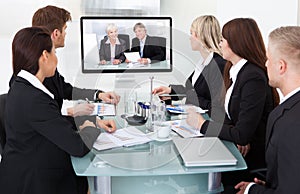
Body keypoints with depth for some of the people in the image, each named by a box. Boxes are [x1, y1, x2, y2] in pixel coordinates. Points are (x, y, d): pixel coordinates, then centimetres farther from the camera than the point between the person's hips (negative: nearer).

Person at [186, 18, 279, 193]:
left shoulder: (253, 78, -22)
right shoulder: (236, 71, 7)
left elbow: (242, 135, -25)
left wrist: (202, 125, -15)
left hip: (253, 159, -8)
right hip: (236, 150, 8)